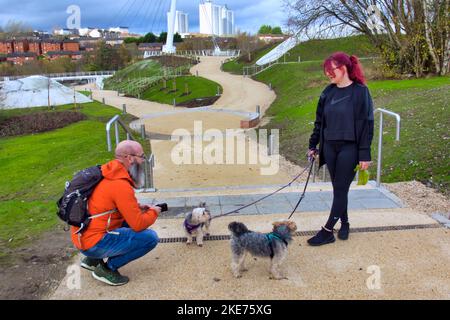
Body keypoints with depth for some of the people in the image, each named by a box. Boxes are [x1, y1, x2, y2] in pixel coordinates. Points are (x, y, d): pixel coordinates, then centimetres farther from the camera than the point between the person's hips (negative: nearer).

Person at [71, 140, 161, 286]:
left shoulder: (107, 173, 5)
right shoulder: (121, 185, -22)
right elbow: (138, 224, -19)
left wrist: (137, 207, 8)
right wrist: (153, 212, 1)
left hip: (83, 236, 9)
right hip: (94, 243, -9)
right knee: (151, 237, -12)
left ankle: (92, 260, 19)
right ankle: (107, 268, -2)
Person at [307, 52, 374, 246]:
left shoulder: (360, 91, -9)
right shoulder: (328, 92, 8)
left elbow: (366, 124, -10)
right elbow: (319, 121, 14)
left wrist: (365, 155, -13)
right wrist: (313, 145, 13)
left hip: (349, 148, -6)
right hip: (330, 147, 6)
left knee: (341, 190, 0)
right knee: (338, 189, 13)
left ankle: (327, 231, 6)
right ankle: (344, 223, 29)